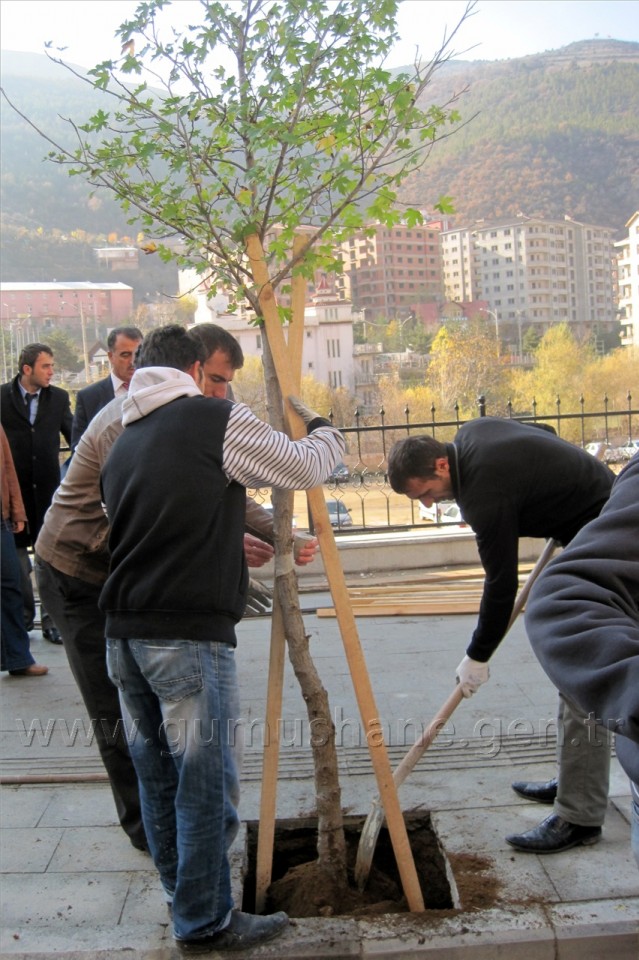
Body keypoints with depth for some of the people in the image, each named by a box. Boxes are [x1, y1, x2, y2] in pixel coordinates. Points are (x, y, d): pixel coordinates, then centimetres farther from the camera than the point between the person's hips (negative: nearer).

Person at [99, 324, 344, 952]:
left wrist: (254, 547, 32)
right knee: (204, 782, 5)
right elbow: (305, 468, 0)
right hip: (189, 637, -8)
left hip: (124, 633, 8)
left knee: (156, 776, 18)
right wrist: (324, 429, 22)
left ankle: (183, 898, 35)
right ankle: (204, 924, 18)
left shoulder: (121, 446, 17)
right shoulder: (215, 419, -6)